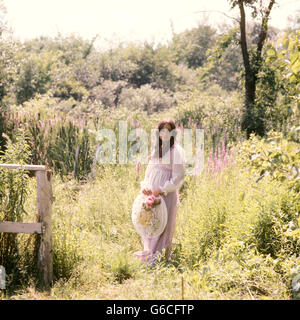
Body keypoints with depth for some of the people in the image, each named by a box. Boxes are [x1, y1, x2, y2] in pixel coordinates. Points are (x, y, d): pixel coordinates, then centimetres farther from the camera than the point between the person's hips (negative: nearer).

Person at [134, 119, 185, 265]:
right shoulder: (157, 149, 14)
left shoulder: (176, 150, -7)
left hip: (167, 194, -7)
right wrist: (145, 186, 0)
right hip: (152, 193, 7)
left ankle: (159, 256, 5)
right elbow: (149, 170, 17)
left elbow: (178, 176, -11)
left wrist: (162, 189, -15)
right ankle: (149, 251, 25)